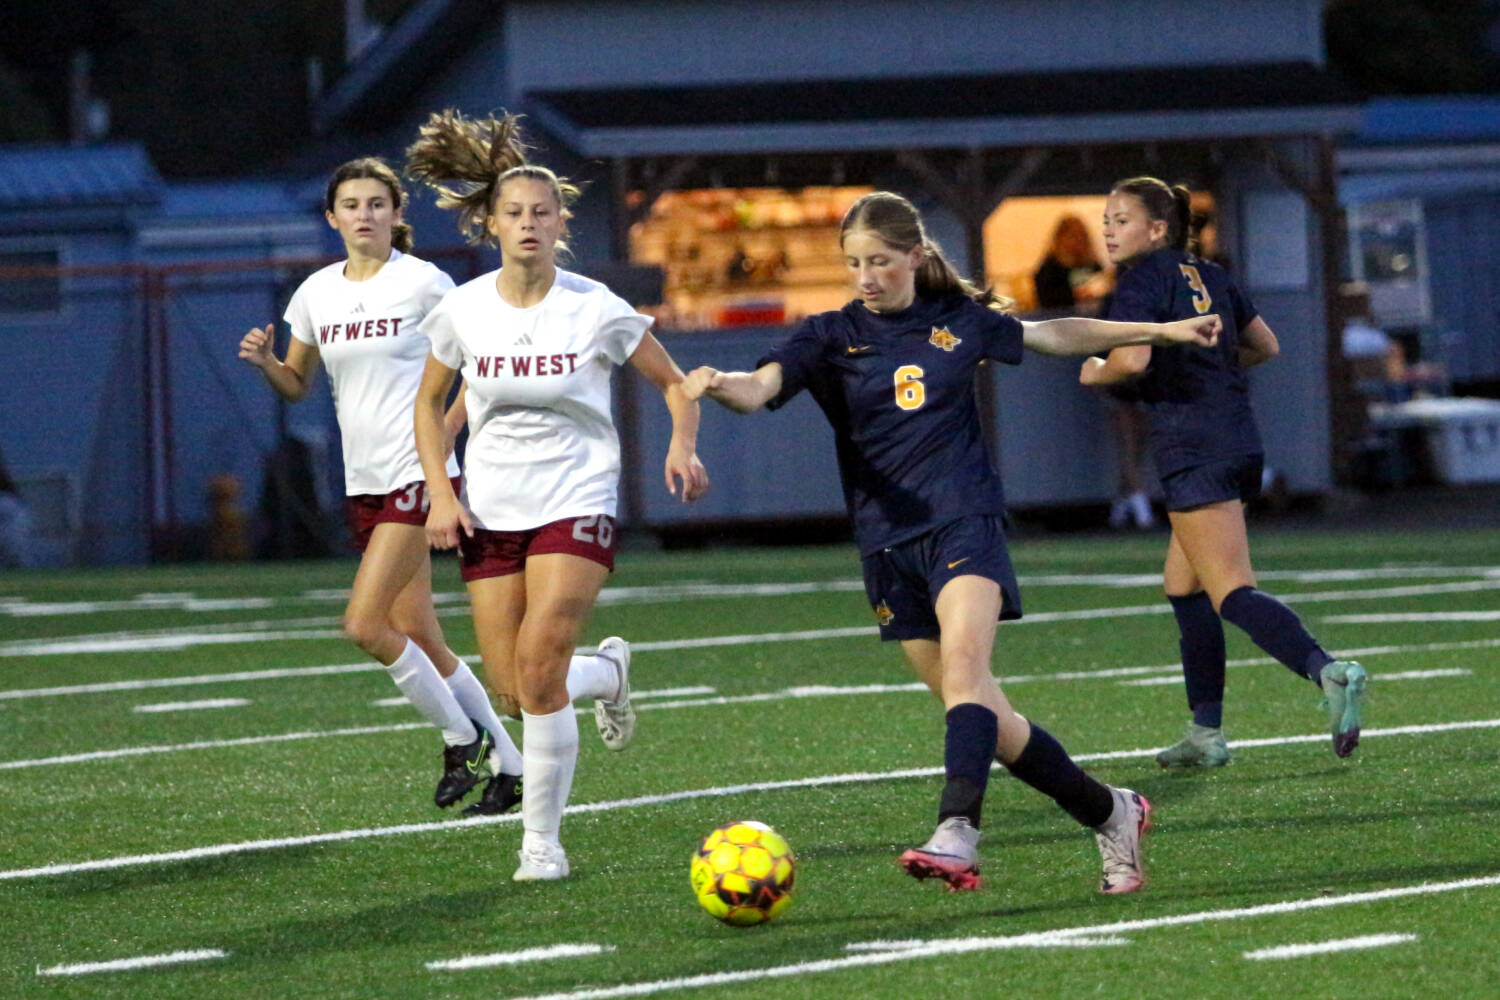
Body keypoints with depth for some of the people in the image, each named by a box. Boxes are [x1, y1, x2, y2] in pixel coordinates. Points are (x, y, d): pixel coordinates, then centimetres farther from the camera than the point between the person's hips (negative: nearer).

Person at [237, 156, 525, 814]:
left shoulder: (422, 283, -6)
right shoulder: (316, 294, 10)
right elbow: (297, 385, 19)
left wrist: (444, 435, -12)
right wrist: (263, 361, -2)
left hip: (419, 474, -6)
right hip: (365, 482, 7)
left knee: (364, 625, -16)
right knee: (417, 636, 7)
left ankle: (462, 739, 2)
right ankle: (508, 766, 18)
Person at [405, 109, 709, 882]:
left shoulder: (596, 309, -8)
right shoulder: (463, 309, -1)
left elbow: (673, 384, 4)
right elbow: (429, 403, 13)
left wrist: (682, 446, -16)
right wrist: (441, 493, 1)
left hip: (576, 506, -3)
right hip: (490, 512, 3)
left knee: (538, 665, -19)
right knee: (514, 686, -2)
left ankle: (542, 839, -6)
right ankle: (607, 672, 34)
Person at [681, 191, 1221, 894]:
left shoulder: (959, 322, 8)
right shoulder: (832, 336, 4)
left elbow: (1053, 335, 25)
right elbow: (760, 388, -14)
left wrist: (1159, 331, 31)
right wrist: (720, 384, -38)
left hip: (965, 522, -2)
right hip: (888, 540, 2)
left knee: (963, 664, -27)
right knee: (984, 718, 2)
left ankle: (957, 835, -43)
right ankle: (1110, 814, 19)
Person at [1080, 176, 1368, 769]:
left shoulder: (1141, 281, -6)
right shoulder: (1209, 277, 18)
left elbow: (1132, 360, -19)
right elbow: (1265, 346, 25)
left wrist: (1094, 374, 1)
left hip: (1192, 449, -9)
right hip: (1238, 438, 9)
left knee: (1232, 593, -15)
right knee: (1182, 586, 18)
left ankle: (1328, 672, -37)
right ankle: (1206, 732, 18)